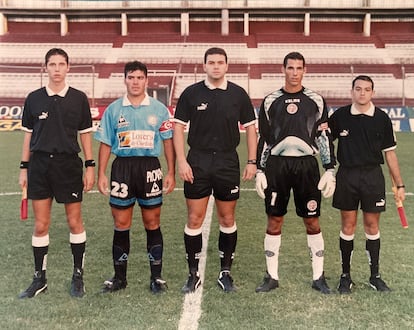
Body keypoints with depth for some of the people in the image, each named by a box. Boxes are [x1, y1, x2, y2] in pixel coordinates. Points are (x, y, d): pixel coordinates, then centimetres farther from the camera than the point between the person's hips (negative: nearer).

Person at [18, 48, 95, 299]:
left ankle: (78, 276, 19)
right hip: (40, 165, 2)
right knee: (41, 225, 5)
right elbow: (28, 135, 10)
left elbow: (85, 134, 4)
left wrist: (90, 167, -1)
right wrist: (24, 168, 7)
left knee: (75, 222, 4)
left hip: (69, 164, -1)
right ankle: (40, 279, 19)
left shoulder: (79, 98, 1)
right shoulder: (34, 98, 5)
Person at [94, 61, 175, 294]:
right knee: (121, 224, 6)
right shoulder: (113, 109, 6)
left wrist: (171, 173, -1)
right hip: (122, 167, 1)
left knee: (152, 224, 5)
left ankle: (156, 277, 16)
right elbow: (105, 143, 8)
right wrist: (101, 174, 2)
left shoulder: (159, 109, 3)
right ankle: (120, 277, 19)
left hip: (150, 168, -1)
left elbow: (168, 141, 4)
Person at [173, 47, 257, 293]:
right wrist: (181, 161, -6)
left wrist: (252, 162, 1)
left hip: (228, 162, 1)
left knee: (227, 220, 8)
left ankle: (226, 273, 21)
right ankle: (194, 274, 15)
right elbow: (179, 127, 2)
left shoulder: (238, 94, 3)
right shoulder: (191, 93, 1)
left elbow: (250, 127, 7)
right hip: (198, 162, -1)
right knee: (194, 220, 1)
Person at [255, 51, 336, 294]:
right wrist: (260, 171, 4)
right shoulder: (271, 101, 7)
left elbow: (325, 137, 5)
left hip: (306, 165, 0)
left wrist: (330, 170, -1)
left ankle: (319, 277, 17)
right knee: (274, 221, 5)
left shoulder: (315, 101, 6)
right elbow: (264, 139, 9)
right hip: (277, 165, 1)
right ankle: (272, 277, 16)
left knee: (312, 221, 5)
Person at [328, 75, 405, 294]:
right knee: (348, 226, 5)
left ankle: (375, 276, 20)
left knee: (372, 226, 7)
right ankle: (345, 275, 17)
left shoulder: (382, 118, 1)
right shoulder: (340, 116, -1)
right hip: (347, 175, 0)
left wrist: (399, 185, 5)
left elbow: (389, 152, 5)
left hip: (373, 176, 1)